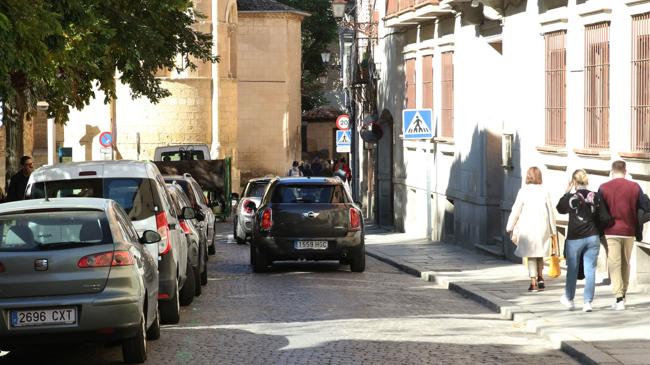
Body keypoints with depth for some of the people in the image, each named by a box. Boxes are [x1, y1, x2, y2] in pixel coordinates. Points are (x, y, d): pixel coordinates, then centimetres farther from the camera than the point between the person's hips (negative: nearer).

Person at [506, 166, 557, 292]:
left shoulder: (523, 191, -6)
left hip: (527, 228, -2)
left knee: (531, 256, 3)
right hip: (543, 228, 2)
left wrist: (510, 228, 7)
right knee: (539, 254, 20)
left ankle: (533, 283, 0)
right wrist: (553, 229, 16)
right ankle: (540, 278, 16)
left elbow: (516, 211, -3)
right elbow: (550, 212, 6)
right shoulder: (544, 192, 1)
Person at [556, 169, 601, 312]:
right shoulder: (596, 197, -3)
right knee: (590, 270, 3)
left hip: (575, 239, -2)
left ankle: (569, 299, 28)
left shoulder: (571, 198, -10)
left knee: (572, 270, 14)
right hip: (593, 237, 2)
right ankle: (587, 302, 1)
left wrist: (566, 192, 11)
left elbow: (560, 208, 8)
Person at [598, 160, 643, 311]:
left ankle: (619, 299, -13)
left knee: (614, 264, -2)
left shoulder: (604, 188, -3)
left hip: (611, 232, -2)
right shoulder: (635, 187, 0)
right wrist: (638, 231, 15)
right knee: (626, 264, 15)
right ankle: (623, 296, 22)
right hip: (629, 232, 2)